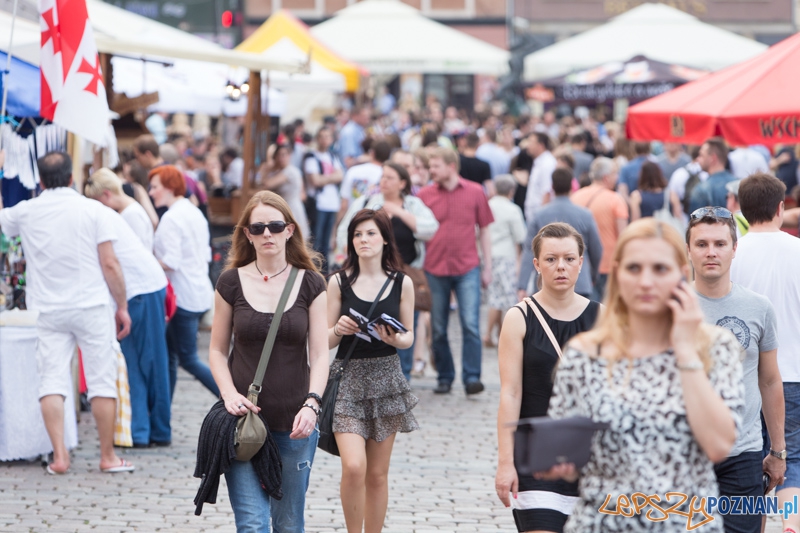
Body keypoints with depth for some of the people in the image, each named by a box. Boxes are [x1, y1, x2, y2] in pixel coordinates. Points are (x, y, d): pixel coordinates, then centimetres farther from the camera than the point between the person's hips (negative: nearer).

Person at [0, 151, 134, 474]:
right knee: (102, 381, 4)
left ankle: (59, 456, -6)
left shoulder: (26, 212, 2)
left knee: (51, 381, 2)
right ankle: (108, 456, 9)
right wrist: (122, 306, 3)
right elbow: (110, 264, -6)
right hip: (92, 307, -2)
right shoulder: (93, 210, -4)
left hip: (49, 311, 2)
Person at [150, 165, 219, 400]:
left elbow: (171, 262, -22)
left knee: (189, 360, -3)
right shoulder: (195, 213, 12)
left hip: (184, 298, -9)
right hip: (201, 291, 9)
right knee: (169, 352, 14)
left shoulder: (171, 219, -16)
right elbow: (206, 255, 16)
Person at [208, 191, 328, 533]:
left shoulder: (310, 284, 3)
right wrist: (229, 394, -11)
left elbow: (319, 354, -1)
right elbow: (217, 350, 7)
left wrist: (312, 404, -17)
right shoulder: (231, 283, 3)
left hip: (294, 422, 1)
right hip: (244, 418, -1)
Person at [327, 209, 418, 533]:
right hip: (348, 378, -2)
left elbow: (409, 337, 8)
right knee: (353, 467, -17)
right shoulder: (339, 282, -1)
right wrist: (338, 330, -20)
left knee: (378, 474, 7)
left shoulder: (401, 284, 2)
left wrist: (395, 339, -14)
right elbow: (325, 341, 2)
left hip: (386, 379, 2)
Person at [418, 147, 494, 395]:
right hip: (435, 270, 1)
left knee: (470, 324, -9)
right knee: (438, 329, 6)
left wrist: (487, 267, 6)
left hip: (467, 269, -1)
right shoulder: (424, 195, 3)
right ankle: (444, 377, 17)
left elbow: (484, 230, 9)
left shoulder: (474, 192, 2)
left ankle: (472, 377, -3)